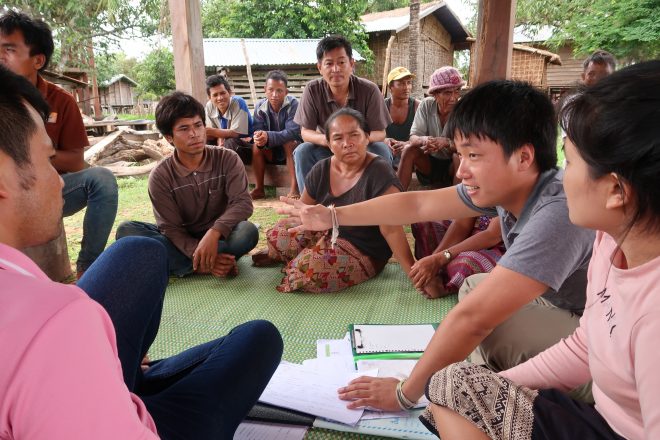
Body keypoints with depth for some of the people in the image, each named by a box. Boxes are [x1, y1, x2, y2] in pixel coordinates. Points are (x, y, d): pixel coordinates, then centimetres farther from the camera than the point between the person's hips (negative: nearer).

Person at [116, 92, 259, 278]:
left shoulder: (227, 159, -9)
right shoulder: (160, 176, -10)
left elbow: (242, 202, -20)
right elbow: (171, 229, -14)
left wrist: (213, 233, -38)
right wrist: (199, 254, -33)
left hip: (220, 236, -1)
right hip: (182, 241, 1)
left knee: (247, 231, -33)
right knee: (126, 230, -24)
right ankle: (201, 265, -31)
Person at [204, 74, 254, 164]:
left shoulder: (238, 103, -22)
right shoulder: (209, 107, -6)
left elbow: (236, 133, -24)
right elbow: (212, 132, -1)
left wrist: (212, 131, -31)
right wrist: (219, 140, -24)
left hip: (245, 143, -5)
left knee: (231, 143, -35)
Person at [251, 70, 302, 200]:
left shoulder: (293, 104, -20)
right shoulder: (260, 106, -8)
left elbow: (293, 132, -30)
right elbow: (257, 130, -15)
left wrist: (268, 137, -45)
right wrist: (260, 137, -42)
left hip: (292, 149, -3)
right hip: (272, 152, 3)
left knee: (290, 143, -33)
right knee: (256, 145, -22)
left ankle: (294, 189, -35)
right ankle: (259, 189, -17)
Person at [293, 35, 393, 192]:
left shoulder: (369, 90, -15)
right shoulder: (312, 90, -13)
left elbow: (380, 133, -14)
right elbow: (305, 132, -11)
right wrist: (324, 139, -35)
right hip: (326, 150, 1)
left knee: (382, 150, -29)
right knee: (302, 151, -26)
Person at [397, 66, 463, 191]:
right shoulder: (426, 105, -10)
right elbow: (413, 138, -16)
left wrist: (447, 142, -41)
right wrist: (423, 140, -40)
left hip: (452, 166, -2)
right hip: (429, 162, 2)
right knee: (409, 149, -23)